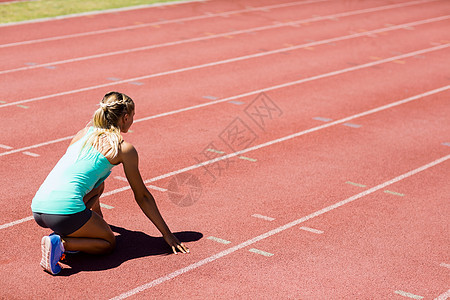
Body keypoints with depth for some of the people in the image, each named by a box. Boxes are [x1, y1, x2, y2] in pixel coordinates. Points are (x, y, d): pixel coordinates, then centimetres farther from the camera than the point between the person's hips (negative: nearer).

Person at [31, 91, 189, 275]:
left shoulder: (82, 134, 23)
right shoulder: (124, 149, 6)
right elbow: (142, 196, 12)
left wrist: (97, 215, 55)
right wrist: (167, 234, 23)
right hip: (65, 210, -7)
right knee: (109, 243, 19)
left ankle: (66, 234, 13)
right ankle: (62, 243, -7)